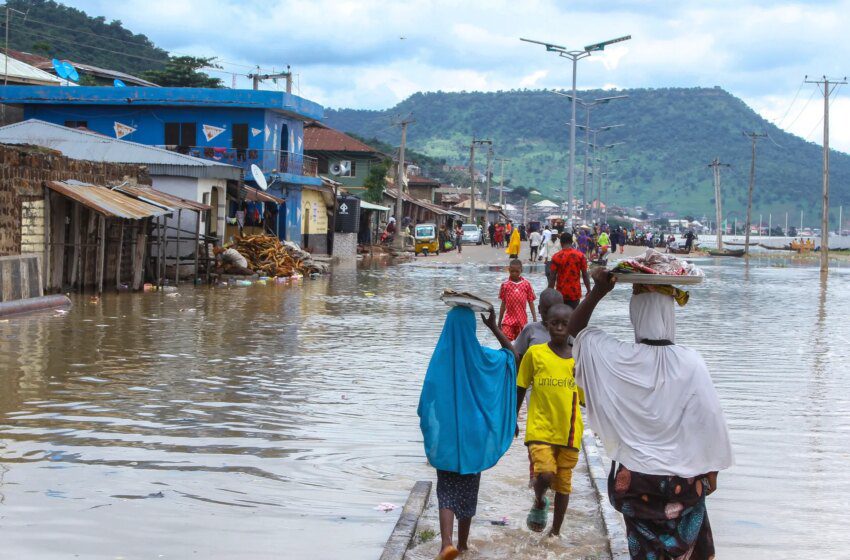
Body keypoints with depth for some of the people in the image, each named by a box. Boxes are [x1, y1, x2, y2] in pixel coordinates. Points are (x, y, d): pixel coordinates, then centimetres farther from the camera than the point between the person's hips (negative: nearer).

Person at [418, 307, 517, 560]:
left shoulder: (439, 358, -9)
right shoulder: (481, 357, -7)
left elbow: (426, 402, -6)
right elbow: (511, 353, 12)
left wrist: (430, 434, 7)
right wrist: (494, 328, 4)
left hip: (445, 436, -1)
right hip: (473, 435, 1)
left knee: (447, 491, 3)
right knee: (468, 489, 16)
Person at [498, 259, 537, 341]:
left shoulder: (526, 284, -1)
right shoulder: (505, 284, -1)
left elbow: (531, 302, 4)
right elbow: (503, 303, 7)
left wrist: (534, 318, 2)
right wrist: (499, 321, 9)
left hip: (522, 319, 1)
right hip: (509, 318, -1)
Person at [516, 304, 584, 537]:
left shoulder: (579, 359, 2)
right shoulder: (535, 353, -3)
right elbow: (520, 389, 6)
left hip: (569, 432, 3)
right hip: (540, 428, -2)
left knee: (564, 483, 10)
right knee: (545, 475, -20)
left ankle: (555, 532, 27)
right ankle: (539, 504, 13)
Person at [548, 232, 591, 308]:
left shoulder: (556, 257, -6)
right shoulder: (580, 255, -3)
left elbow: (552, 278, -5)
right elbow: (585, 275, -3)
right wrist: (589, 291, 7)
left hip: (561, 293, 0)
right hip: (575, 292, 0)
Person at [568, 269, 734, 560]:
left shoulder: (617, 357, -12)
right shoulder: (690, 363, -15)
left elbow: (576, 328, 5)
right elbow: (709, 420, -8)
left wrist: (598, 292, -4)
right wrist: (712, 470, 4)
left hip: (633, 478, 1)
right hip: (682, 478, -1)